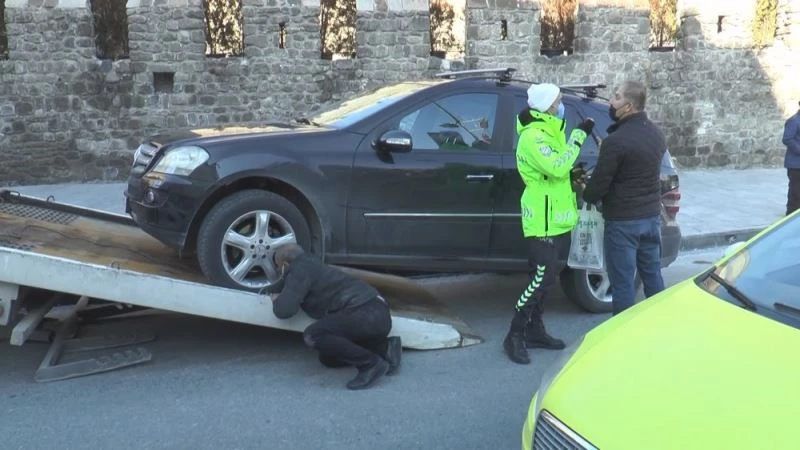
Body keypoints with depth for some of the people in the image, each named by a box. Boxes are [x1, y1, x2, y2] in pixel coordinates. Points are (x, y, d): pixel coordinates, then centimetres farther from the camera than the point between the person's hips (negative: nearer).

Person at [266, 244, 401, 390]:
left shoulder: (299, 270, -3)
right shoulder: (312, 266, 25)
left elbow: (284, 310, -11)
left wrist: (276, 301, 10)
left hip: (367, 314, -10)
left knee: (313, 335, -20)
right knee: (328, 358, 20)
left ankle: (371, 363, -12)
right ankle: (385, 348, 12)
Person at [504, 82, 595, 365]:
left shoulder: (549, 132, 15)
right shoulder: (533, 136, -17)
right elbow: (557, 166, -29)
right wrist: (579, 135, -23)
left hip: (557, 219, 10)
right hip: (543, 221, -10)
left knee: (547, 278, 14)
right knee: (542, 279, -11)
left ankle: (535, 330, 24)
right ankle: (515, 335, -2)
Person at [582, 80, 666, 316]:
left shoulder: (616, 140, -21)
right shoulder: (657, 134, 7)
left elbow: (599, 182, -15)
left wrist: (587, 195, 6)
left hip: (623, 221, -8)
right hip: (652, 216, 8)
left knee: (623, 283, 0)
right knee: (653, 276, 18)